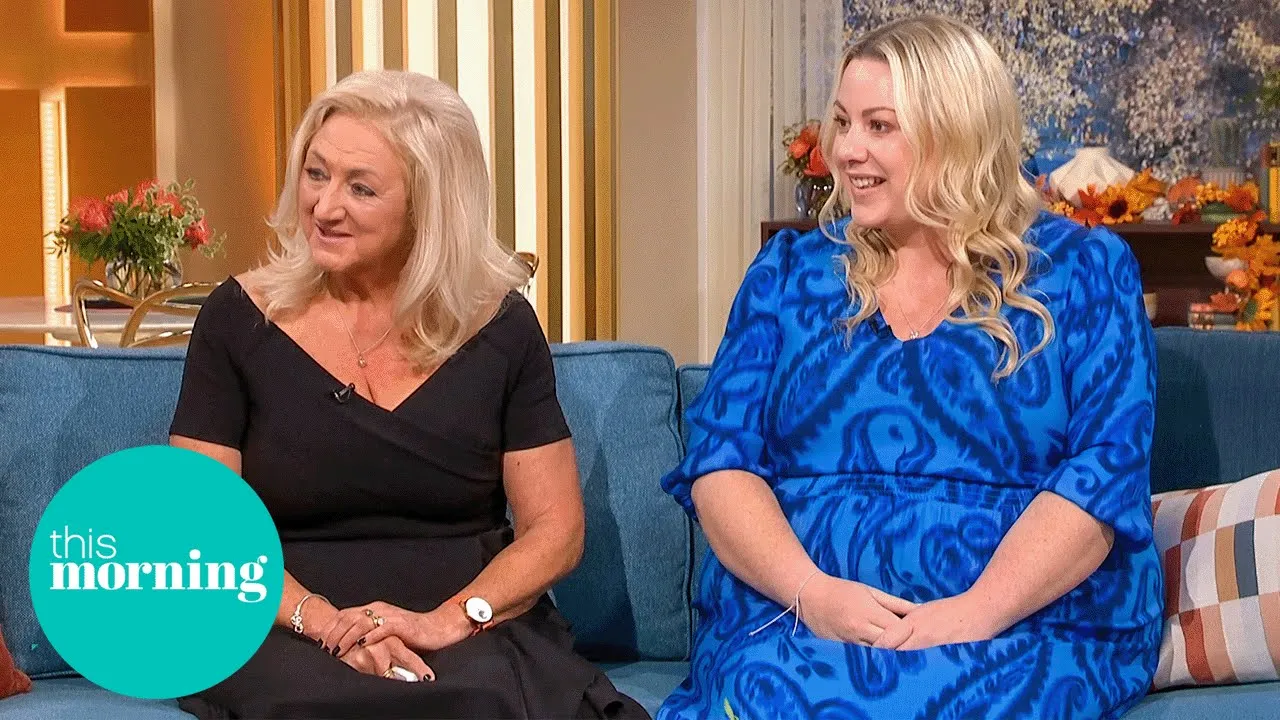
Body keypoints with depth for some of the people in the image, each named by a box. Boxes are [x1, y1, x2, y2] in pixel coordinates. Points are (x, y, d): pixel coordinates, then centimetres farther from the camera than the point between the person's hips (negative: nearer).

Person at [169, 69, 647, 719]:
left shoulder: (501, 329, 5)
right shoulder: (241, 320, 3)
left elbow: (555, 529, 4)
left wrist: (448, 619, -14)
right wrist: (322, 619, -17)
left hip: (476, 636, 1)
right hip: (285, 637, -1)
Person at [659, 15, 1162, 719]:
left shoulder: (1083, 270, 5)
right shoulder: (789, 273, 12)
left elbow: (1105, 469, -5)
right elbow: (718, 460, 4)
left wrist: (975, 612, -20)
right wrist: (810, 591, -16)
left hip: (1029, 628, -2)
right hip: (787, 618, 3)